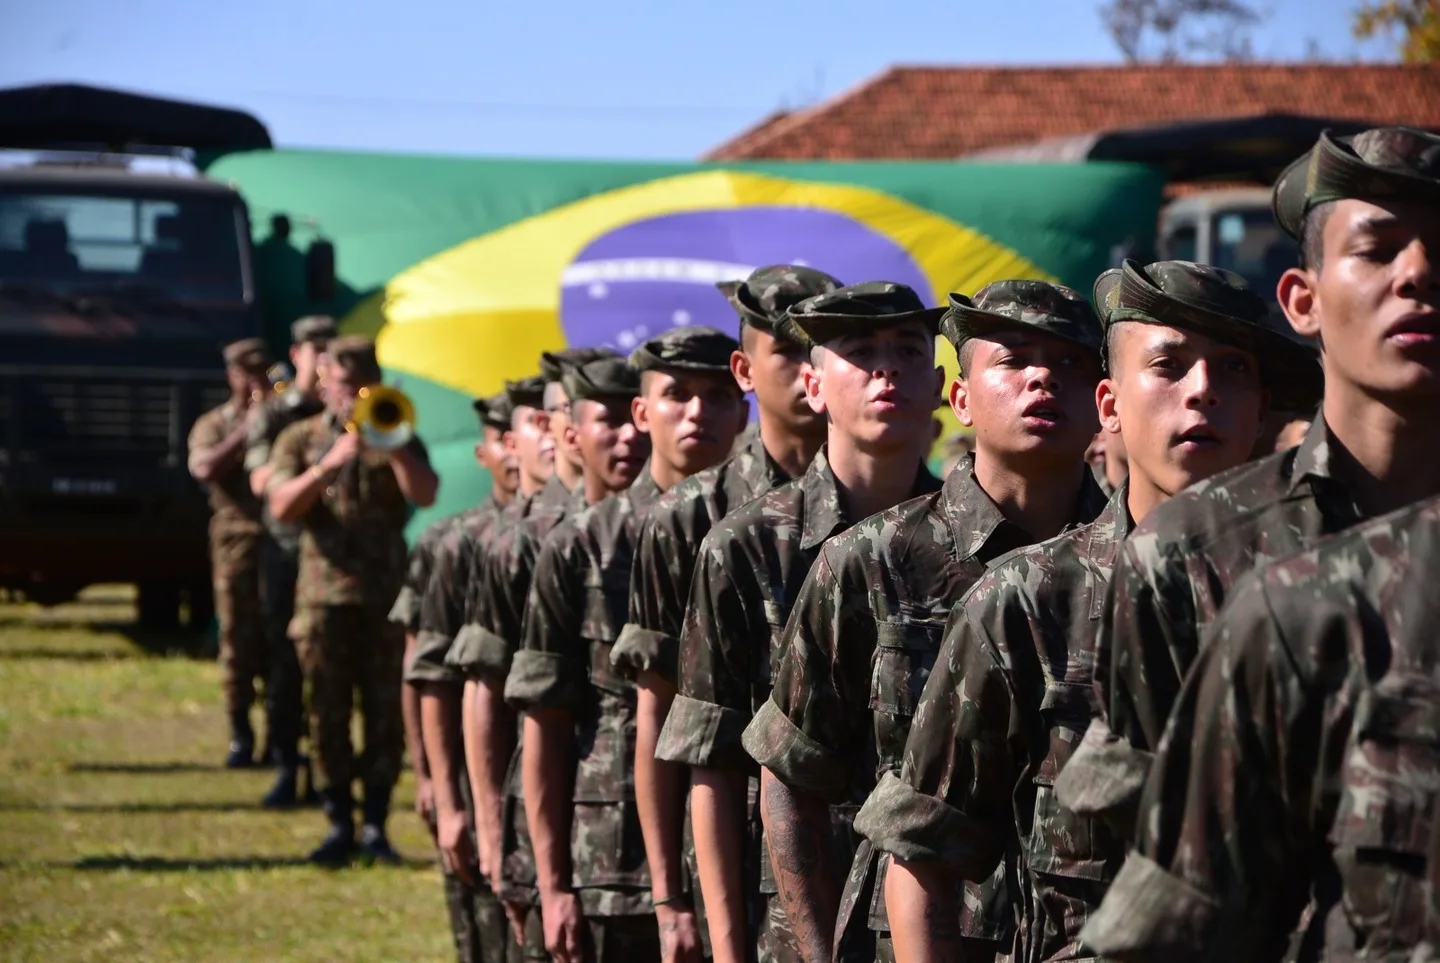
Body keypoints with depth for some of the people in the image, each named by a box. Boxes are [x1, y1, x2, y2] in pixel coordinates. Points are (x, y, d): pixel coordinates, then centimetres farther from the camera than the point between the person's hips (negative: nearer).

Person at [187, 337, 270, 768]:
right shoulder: (214, 424, 10)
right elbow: (204, 468, -8)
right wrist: (245, 431, -11)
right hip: (237, 541, -1)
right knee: (238, 639, -3)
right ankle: (240, 736, 2)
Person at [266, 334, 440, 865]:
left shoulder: (398, 439, 12)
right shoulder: (301, 439, 11)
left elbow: (425, 494, -5)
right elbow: (282, 506, -5)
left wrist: (391, 445, -16)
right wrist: (332, 462, -16)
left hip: (387, 593, 0)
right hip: (325, 593, 0)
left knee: (385, 713, -1)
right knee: (328, 715, 0)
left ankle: (375, 824, 3)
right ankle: (340, 824, 5)